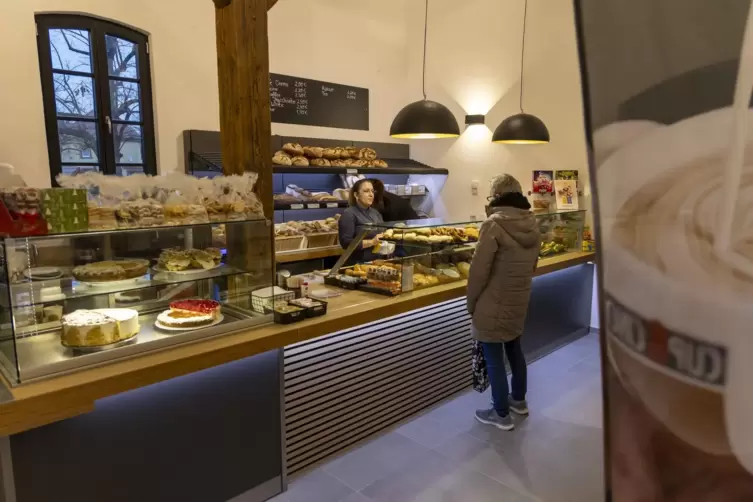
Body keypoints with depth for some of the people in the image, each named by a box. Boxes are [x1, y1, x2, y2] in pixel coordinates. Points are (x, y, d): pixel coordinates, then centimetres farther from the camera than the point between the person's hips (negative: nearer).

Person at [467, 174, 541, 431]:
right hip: (519, 301, 7)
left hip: (493, 304, -7)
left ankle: (501, 414, 19)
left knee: (494, 358, 6)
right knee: (514, 348, 23)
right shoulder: (532, 224, 1)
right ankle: (519, 400, 40)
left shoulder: (493, 225, -20)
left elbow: (479, 270, -18)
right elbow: (532, 265, 10)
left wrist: (471, 304, -6)